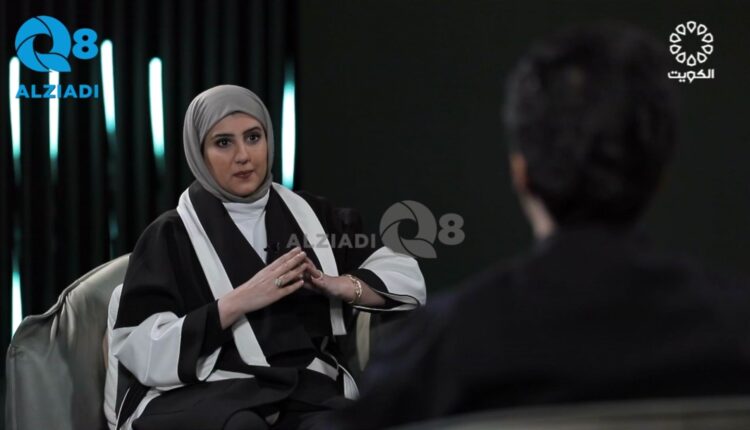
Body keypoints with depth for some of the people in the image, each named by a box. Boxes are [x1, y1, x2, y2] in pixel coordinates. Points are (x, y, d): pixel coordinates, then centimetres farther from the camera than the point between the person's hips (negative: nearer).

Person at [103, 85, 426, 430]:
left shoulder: (310, 215, 17)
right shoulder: (171, 236, 6)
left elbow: (408, 279, 13)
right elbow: (147, 356, -5)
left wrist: (336, 285, -5)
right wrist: (241, 301, -12)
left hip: (305, 386, 2)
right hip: (204, 393, -2)